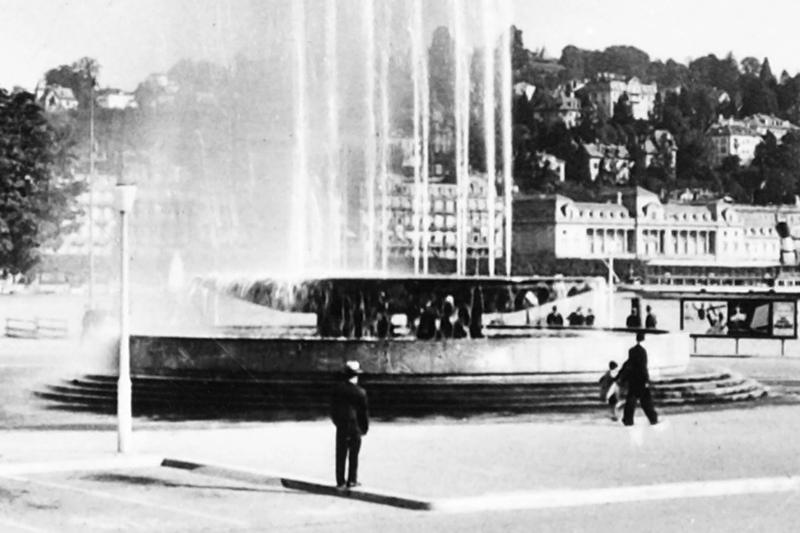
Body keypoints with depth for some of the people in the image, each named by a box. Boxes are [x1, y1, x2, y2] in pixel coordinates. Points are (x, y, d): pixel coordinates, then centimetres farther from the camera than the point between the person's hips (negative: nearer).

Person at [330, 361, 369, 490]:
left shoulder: (337, 388, -3)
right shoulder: (360, 392, -13)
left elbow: (333, 408, 4)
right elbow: (364, 411, -7)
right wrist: (365, 428, 5)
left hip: (341, 427, 3)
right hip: (355, 427, -3)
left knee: (340, 456, 7)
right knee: (353, 455, 10)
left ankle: (340, 483, 9)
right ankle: (351, 481, 15)